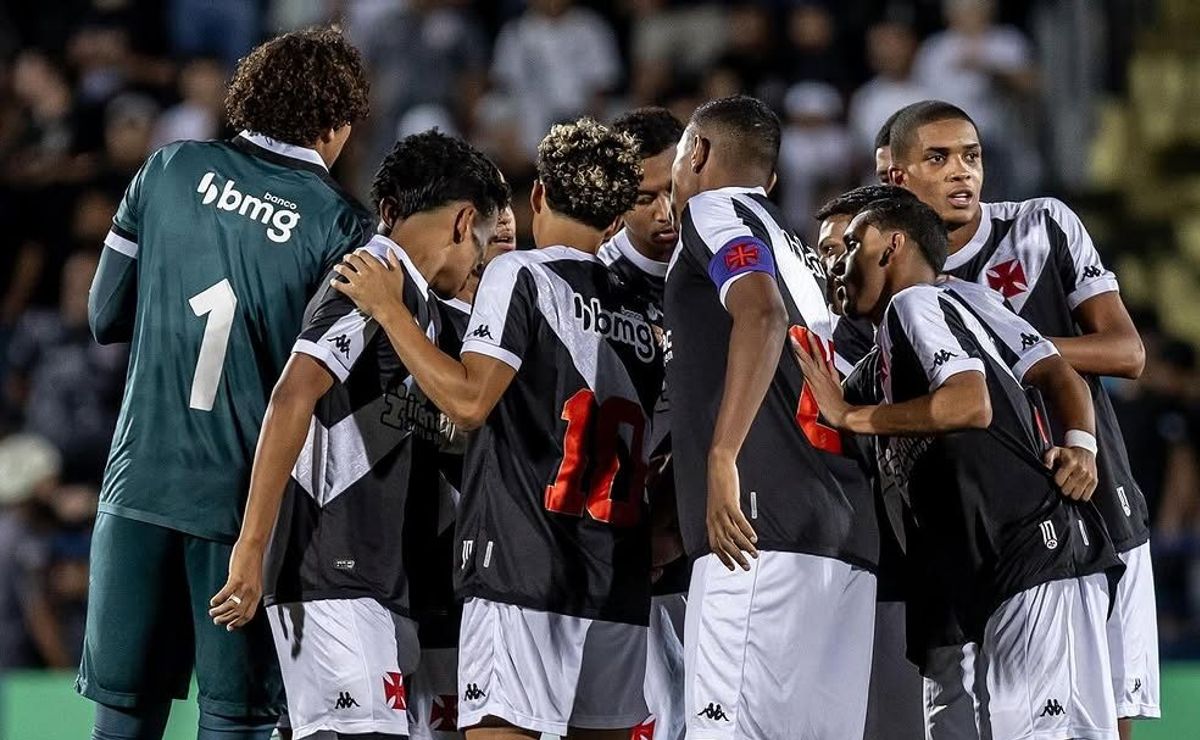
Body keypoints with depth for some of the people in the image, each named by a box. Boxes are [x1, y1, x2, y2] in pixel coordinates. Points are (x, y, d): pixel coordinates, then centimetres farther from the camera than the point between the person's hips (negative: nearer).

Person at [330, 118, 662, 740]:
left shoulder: (521, 274, -2)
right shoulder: (639, 315, 18)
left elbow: (469, 401, -12)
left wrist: (389, 311, -5)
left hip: (521, 571, -7)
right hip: (620, 590, 7)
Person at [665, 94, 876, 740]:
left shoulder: (716, 209, 3)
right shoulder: (791, 245, 30)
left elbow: (762, 315, -15)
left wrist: (722, 459, -22)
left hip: (763, 518, -9)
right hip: (844, 535, 9)